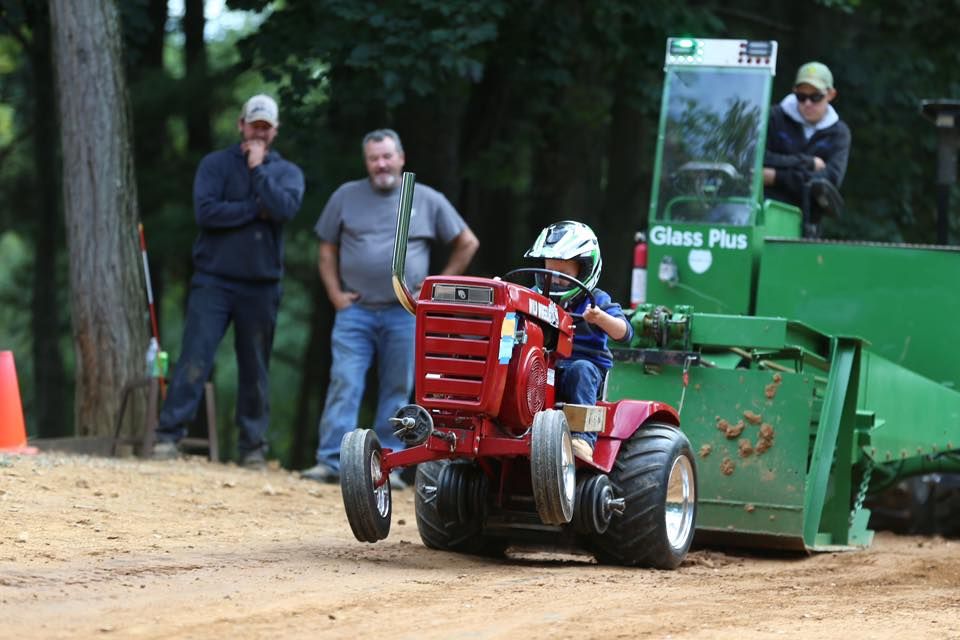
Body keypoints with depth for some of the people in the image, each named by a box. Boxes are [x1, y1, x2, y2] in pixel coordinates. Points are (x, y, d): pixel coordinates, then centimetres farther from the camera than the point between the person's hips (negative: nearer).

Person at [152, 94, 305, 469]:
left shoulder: (287, 172, 9)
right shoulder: (215, 164, 5)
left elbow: (284, 209, -13)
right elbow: (206, 212, -11)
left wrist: (258, 168, -8)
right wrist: (256, 209, -9)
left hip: (261, 285, 2)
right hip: (214, 279, -2)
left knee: (255, 368, 6)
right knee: (194, 360, -10)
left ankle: (253, 445, 11)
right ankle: (169, 434, -11)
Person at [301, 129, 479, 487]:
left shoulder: (428, 201, 6)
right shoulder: (347, 197, 8)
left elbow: (467, 244, 12)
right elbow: (327, 249, 14)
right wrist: (335, 293, 1)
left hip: (405, 314, 0)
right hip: (355, 311, 0)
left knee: (398, 392, 2)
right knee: (344, 384, -10)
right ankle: (330, 463, -12)